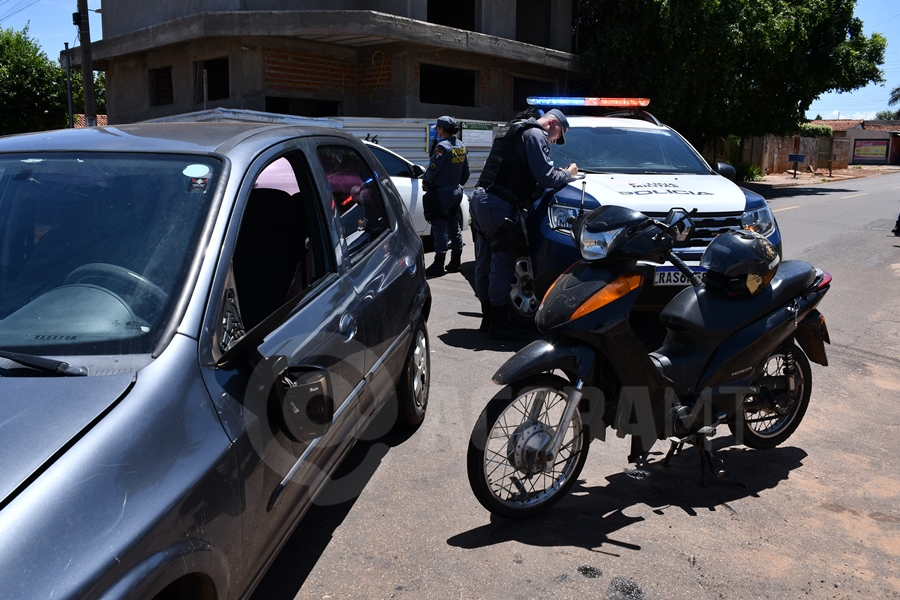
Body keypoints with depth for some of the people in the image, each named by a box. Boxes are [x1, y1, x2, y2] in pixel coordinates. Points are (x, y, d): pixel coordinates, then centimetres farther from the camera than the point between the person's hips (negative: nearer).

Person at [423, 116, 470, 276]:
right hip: (456, 191, 8)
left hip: (441, 192, -8)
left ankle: (438, 265, -2)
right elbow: (466, 171, 13)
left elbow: (432, 170, -18)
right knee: (454, 227, 14)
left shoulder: (443, 146, -18)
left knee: (440, 228, -4)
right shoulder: (461, 146, 7)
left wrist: (426, 178, 2)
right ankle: (455, 262, 22)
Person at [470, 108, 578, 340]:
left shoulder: (517, 130, 25)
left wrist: (555, 172, 21)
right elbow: (545, 178, -12)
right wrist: (566, 174, 6)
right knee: (502, 267, -4)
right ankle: (499, 325, 2)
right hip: (498, 206, -10)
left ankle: (488, 319, 24)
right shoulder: (536, 135, -6)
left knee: (485, 264, 14)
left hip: (480, 199, 10)